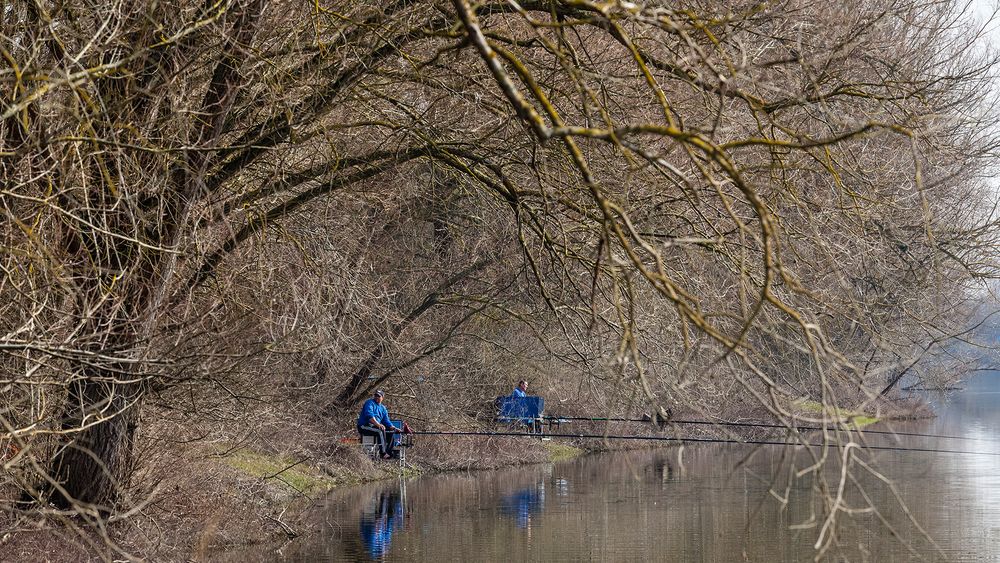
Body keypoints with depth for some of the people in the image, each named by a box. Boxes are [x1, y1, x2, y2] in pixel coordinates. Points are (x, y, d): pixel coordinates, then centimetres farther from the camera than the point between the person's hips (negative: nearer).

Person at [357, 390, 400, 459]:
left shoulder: (383, 408, 19)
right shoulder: (370, 403, -5)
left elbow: (386, 421, 17)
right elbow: (369, 415, -21)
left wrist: (394, 428, 0)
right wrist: (378, 424, -33)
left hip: (375, 427, 8)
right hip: (364, 427, -8)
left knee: (390, 433, -6)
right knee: (380, 431, -32)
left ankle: (388, 453, -10)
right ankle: (383, 453, -34)